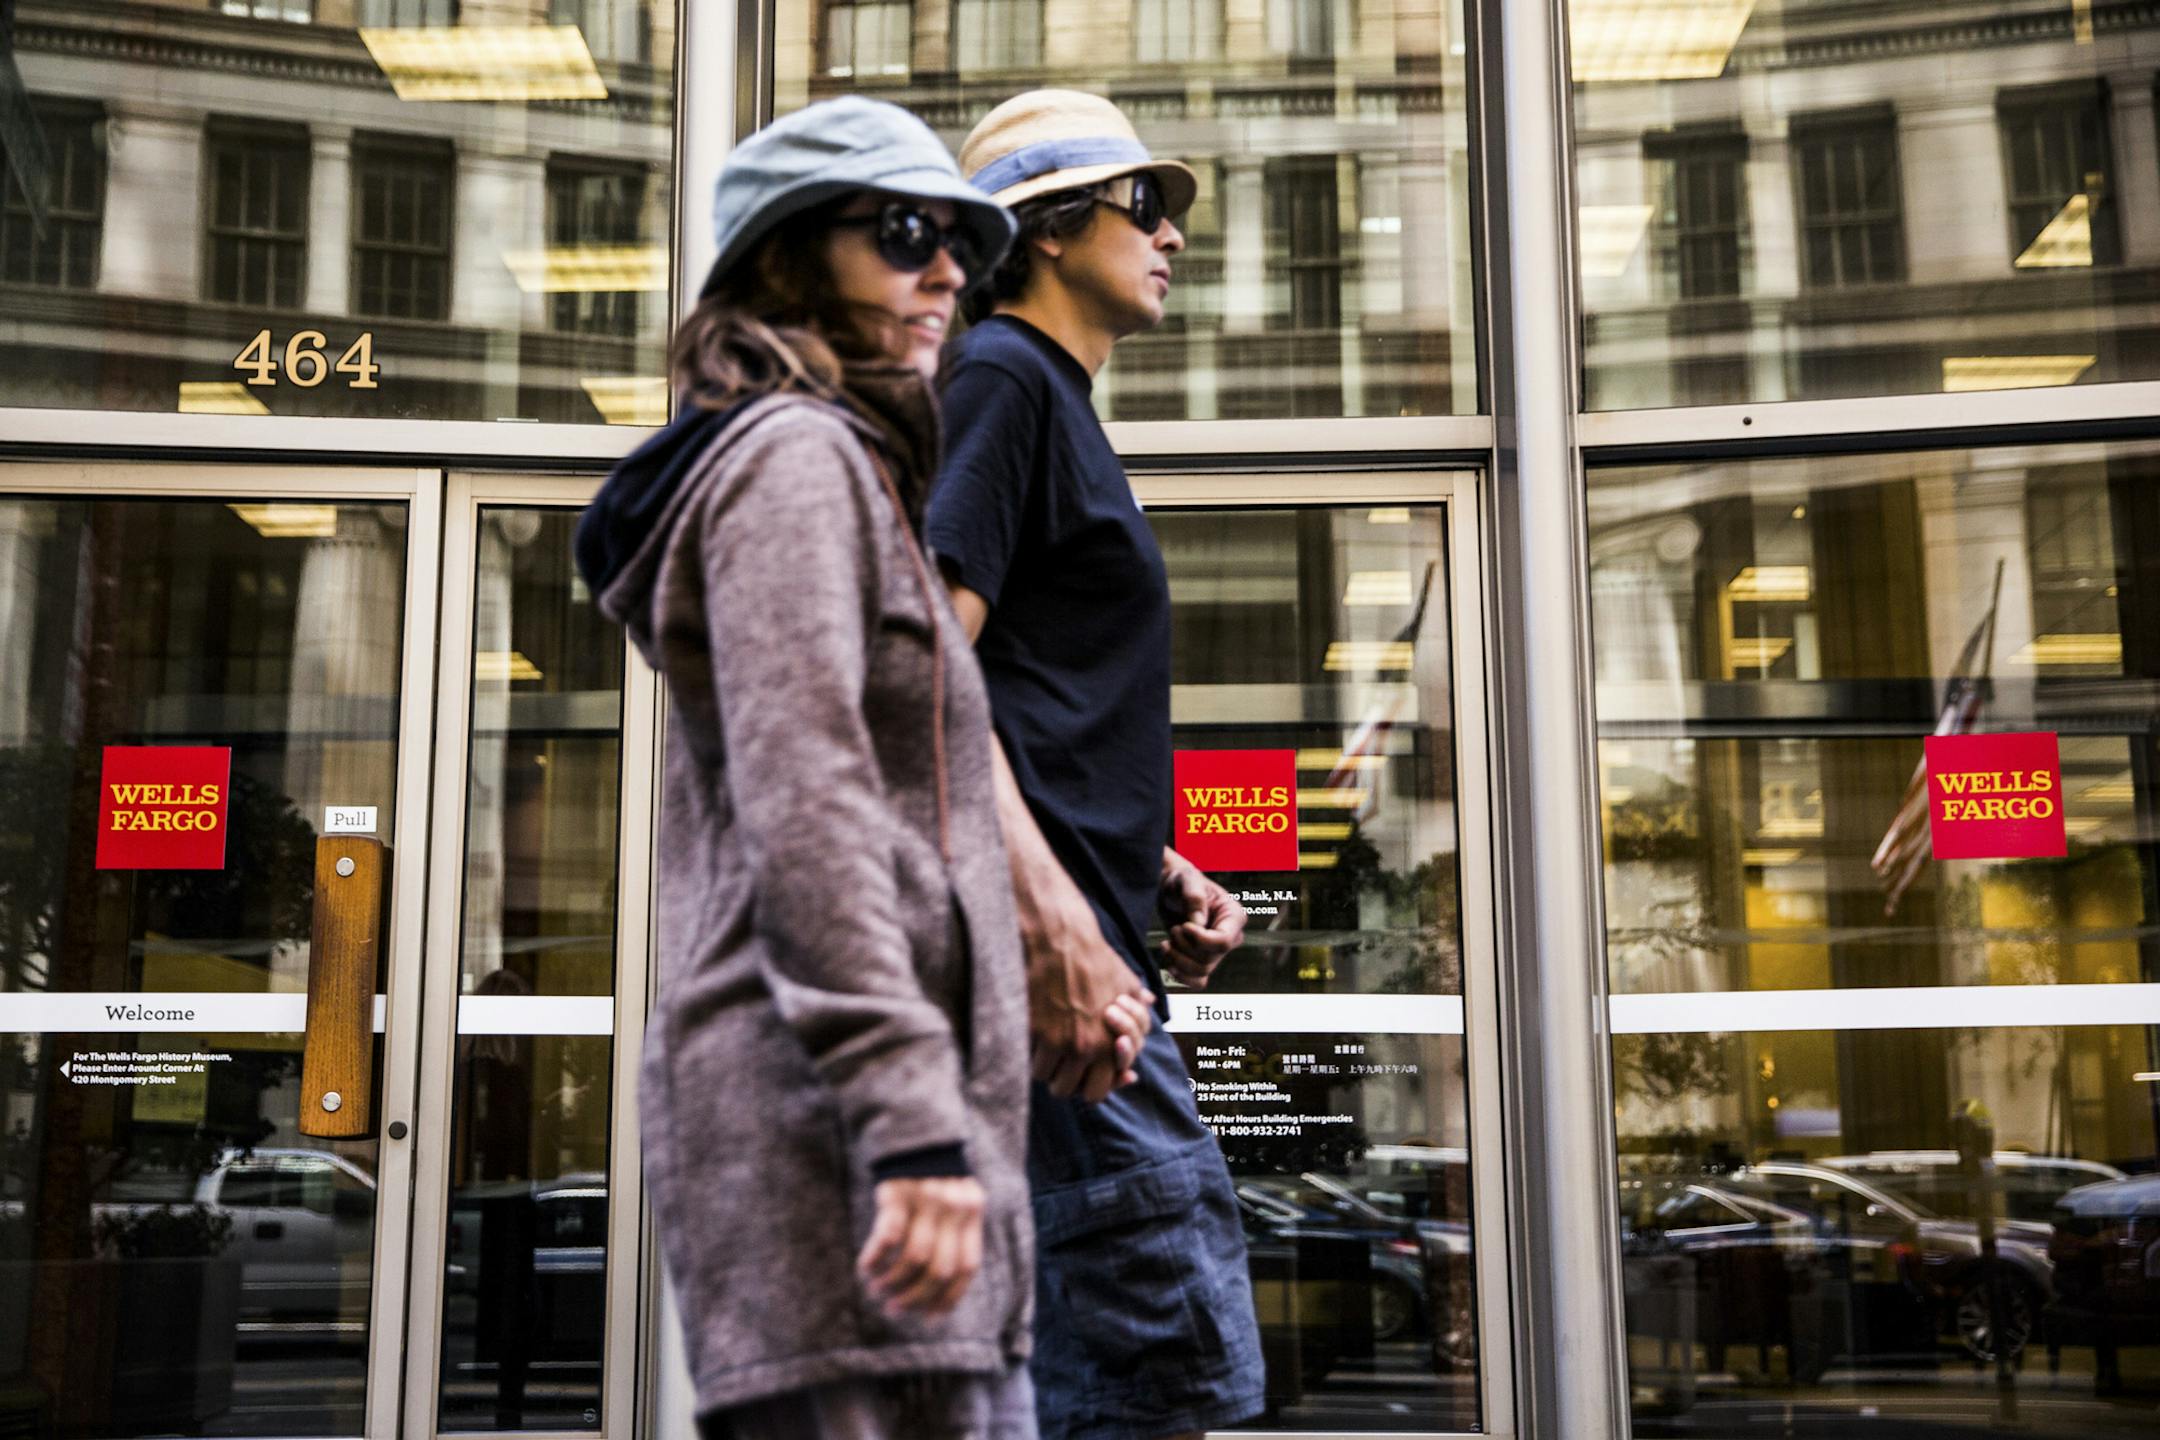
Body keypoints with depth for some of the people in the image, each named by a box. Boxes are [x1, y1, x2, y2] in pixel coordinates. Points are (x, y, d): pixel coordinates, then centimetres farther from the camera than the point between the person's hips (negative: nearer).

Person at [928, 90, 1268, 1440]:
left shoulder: (1057, 407, 26)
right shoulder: (999, 377, -4)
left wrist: (1158, 865, 18)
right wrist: (1051, 911, -23)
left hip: (1071, 936, 10)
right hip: (1038, 937, -10)